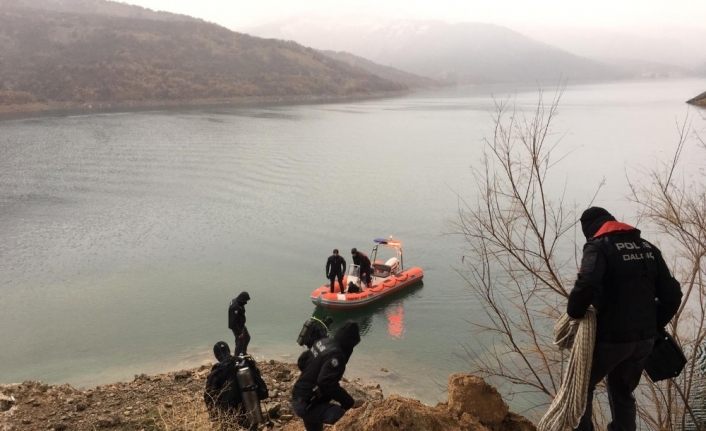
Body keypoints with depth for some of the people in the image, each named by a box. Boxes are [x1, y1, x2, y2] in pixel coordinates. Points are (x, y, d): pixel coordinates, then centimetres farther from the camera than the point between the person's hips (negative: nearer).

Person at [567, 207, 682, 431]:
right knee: (622, 393, 22)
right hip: (645, 339, 7)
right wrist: (654, 326, 18)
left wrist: (574, 313, -14)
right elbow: (672, 295, 9)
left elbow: (586, 285, -30)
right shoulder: (648, 247, 11)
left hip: (611, 338, -6)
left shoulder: (598, 247, -10)